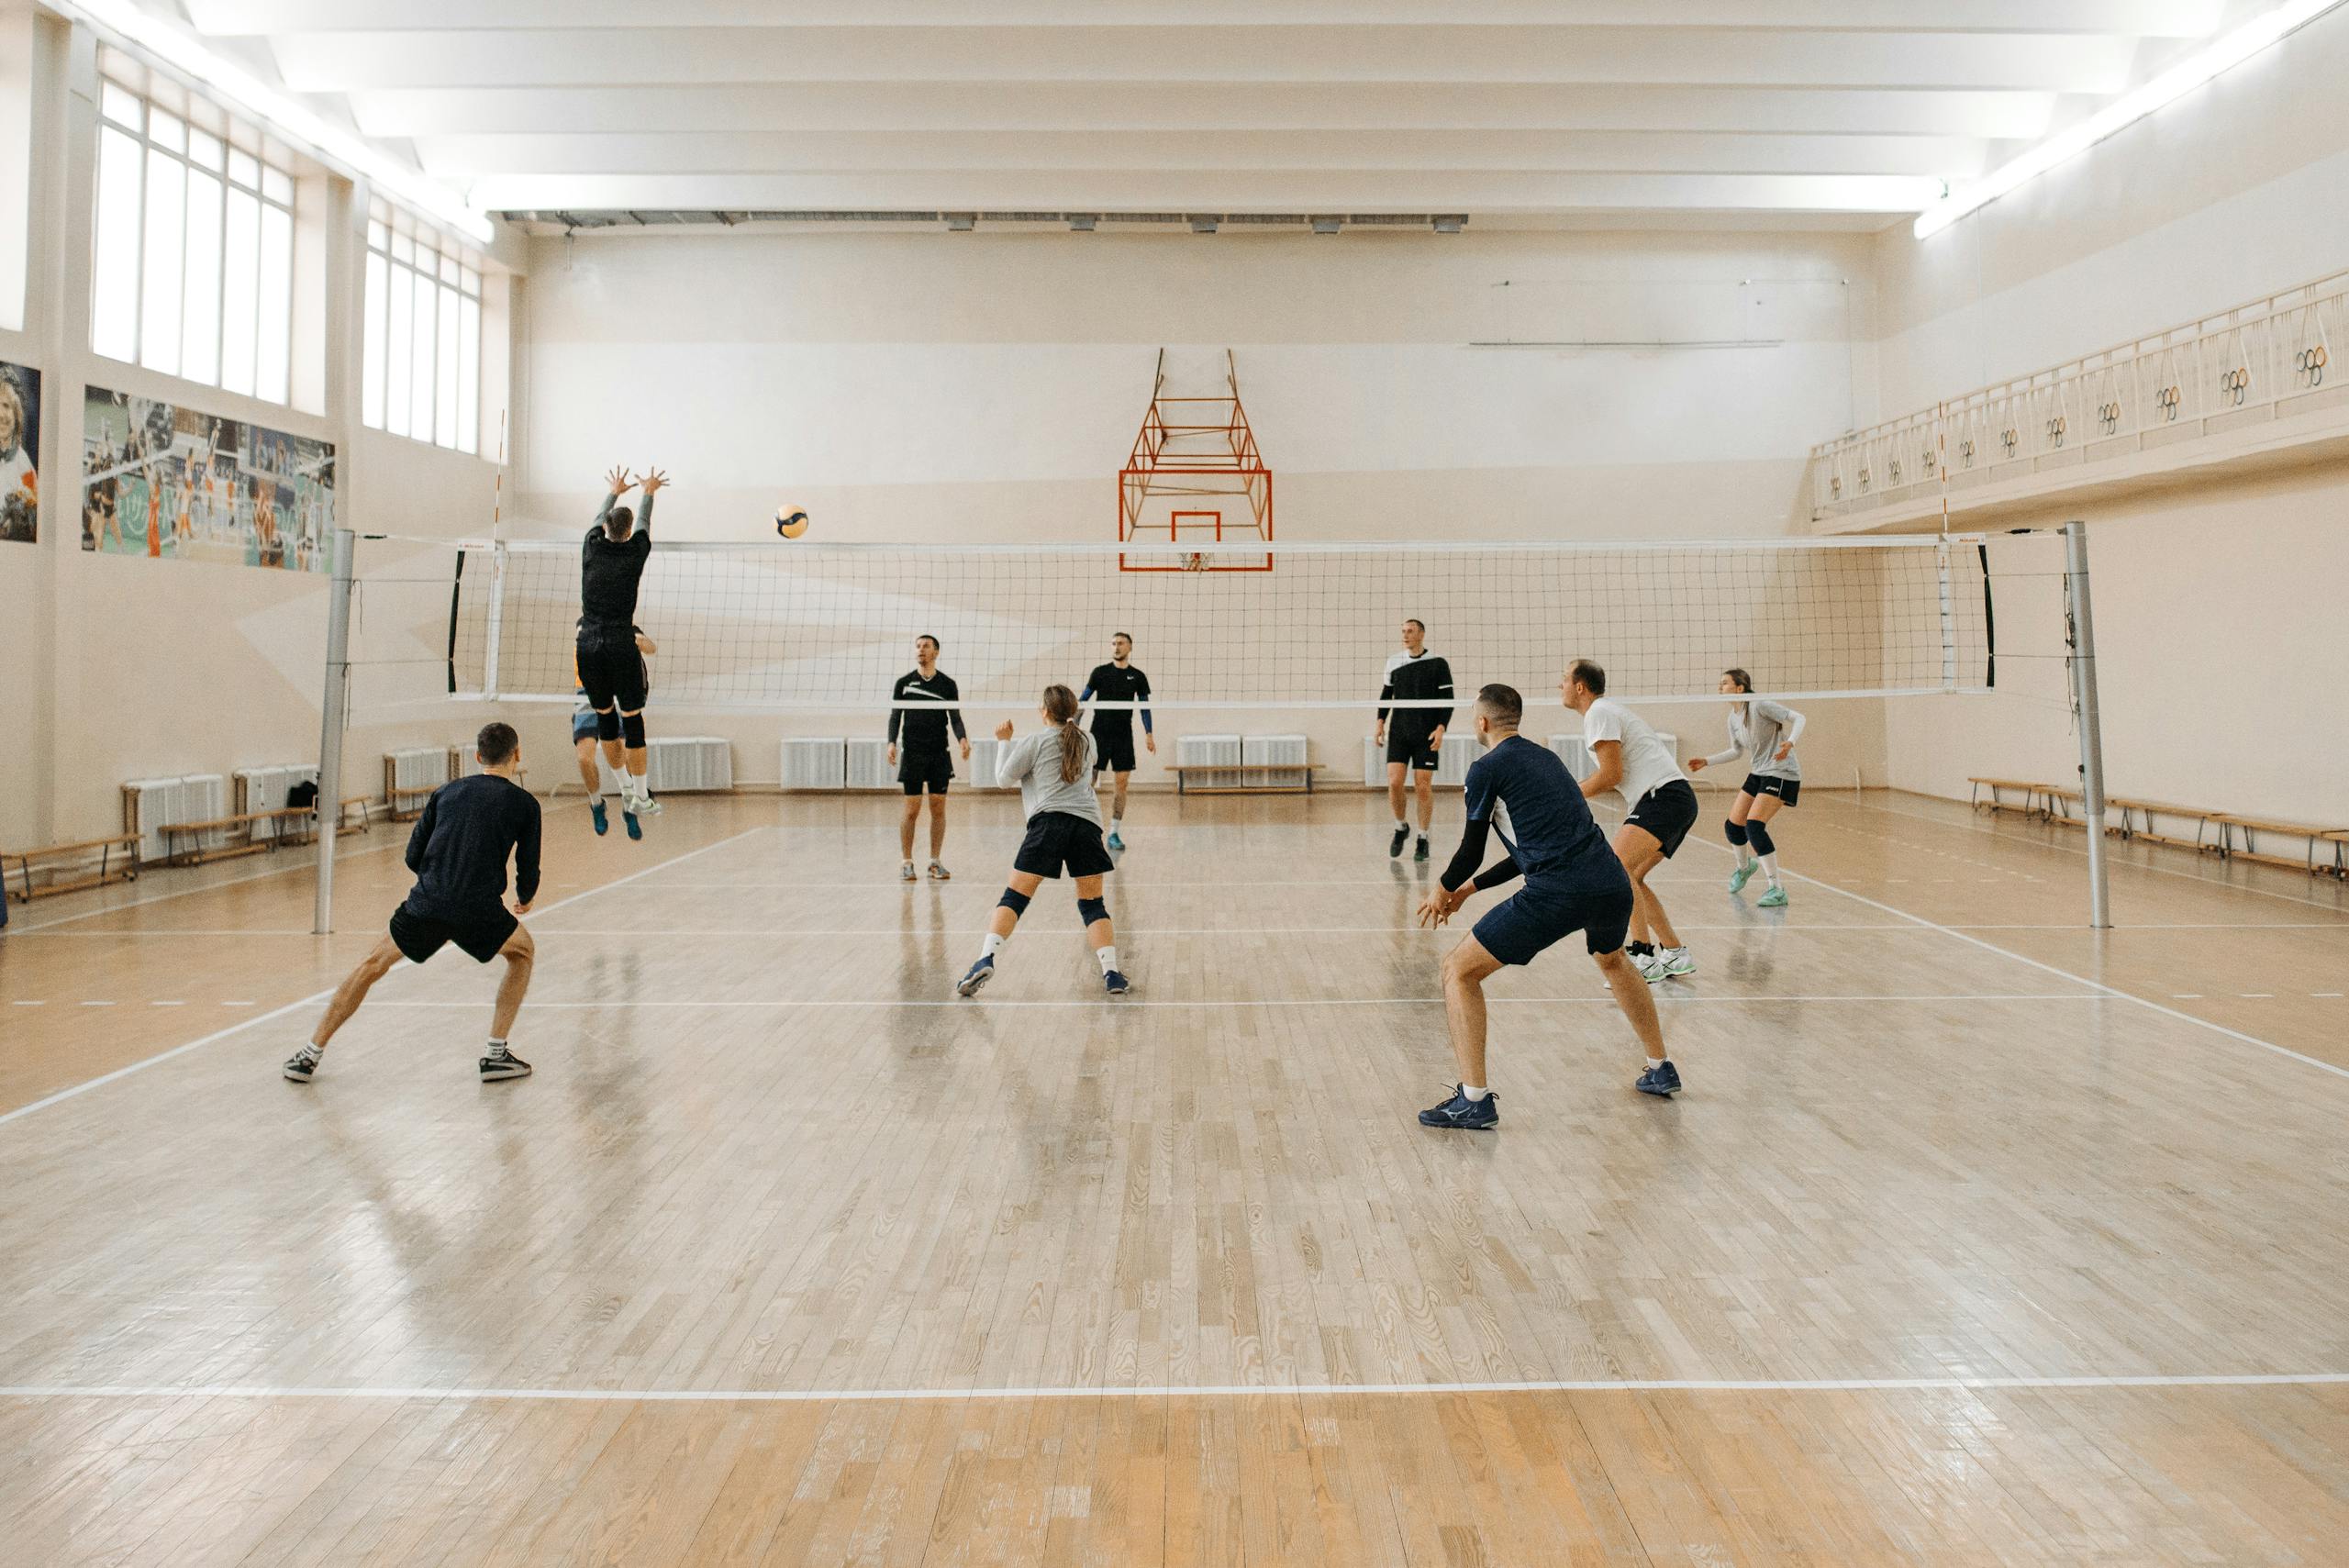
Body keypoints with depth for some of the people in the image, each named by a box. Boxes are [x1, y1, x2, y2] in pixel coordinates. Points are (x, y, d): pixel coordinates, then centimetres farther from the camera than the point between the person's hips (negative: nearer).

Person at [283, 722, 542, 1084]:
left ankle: (310, 1055, 26)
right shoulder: (524, 803, 7)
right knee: (522, 953, 25)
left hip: (425, 904, 3)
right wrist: (524, 899, 31)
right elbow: (528, 873, 8)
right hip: (479, 911, -3)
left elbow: (413, 857, 17)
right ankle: (496, 1054, 17)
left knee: (374, 964, 24)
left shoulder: (447, 791, 16)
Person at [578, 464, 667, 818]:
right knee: (632, 720, 1)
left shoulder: (592, 547, 5)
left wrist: (615, 491, 47)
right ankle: (640, 797, 3)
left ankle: (626, 790, 20)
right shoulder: (635, 552, -1)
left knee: (605, 717, 12)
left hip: (588, 646, 3)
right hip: (621, 646, -3)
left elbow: (599, 519, 28)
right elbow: (644, 522, 21)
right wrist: (649, 492, 41)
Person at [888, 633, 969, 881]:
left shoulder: (948, 684, 6)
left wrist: (962, 739, -15)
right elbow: (895, 716, 3)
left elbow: (955, 717, 4)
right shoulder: (904, 682, 5)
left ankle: (935, 862, 11)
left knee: (939, 809, 3)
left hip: (940, 754, 1)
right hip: (912, 755, -1)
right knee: (911, 810, -2)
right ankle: (907, 863, 5)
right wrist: (892, 743, -12)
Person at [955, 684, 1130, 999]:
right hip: (1088, 821, 3)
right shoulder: (1087, 741, 20)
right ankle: (1111, 973, -2)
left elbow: (1004, 779, 14)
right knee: (1092, 903, 10)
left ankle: (985, 960, -17)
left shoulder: (1037, 741, 8)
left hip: (1049, 819, -3)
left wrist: (1004, 742, 27)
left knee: (1015, 897, -2)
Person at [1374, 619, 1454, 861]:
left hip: (1427, 735, -2)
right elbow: (1386, 694, 16)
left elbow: (1447, 699, -2)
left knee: (1424, 786, -3)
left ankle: (1423, 839, 10)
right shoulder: (1394, 663, 6)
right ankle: (1401, 827, 16)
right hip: (1399, 732, 2)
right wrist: (1381, 721, 4)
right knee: (1394, 782, -8)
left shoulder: (1438, 663, -3)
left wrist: (1440, 728, -13)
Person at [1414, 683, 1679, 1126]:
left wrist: (1443, 890, 26)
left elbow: (1471, 851, 6)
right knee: (1612, 960, 39)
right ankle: (1661, 1070, 46)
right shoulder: (1546, 757, 24)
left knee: (1459, 970, 4)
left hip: (1557, 893, -7)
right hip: (1612, 883, 8)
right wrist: (1471, 887, 32)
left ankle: (1475, 1099, -2)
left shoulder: (1486, 769, 2)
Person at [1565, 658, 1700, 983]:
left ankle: (1644, 956, -27)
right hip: (1677, 799, 11)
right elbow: (1607, 772, 29)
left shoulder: (1598, 713, -8)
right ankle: (1675, 955, 15)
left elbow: (1611, 775, -13)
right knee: (1631, 879, 13)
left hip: (1663, 796, -11)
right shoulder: (1606, 710, 23)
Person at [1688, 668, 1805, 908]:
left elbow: (1798, 718, -18)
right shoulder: (1733, 717, 8)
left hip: (1781, 773, -8)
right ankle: (1744, 867, 41)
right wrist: (1706, 762, 14)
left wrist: (1790, 742, -35)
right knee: (1733, 825, 8)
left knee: (1754, 825, -22)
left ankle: (1777, 890, -16)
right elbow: (1736, 751, 21)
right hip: (1759, 773, 8)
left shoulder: (1759, 705, -17)